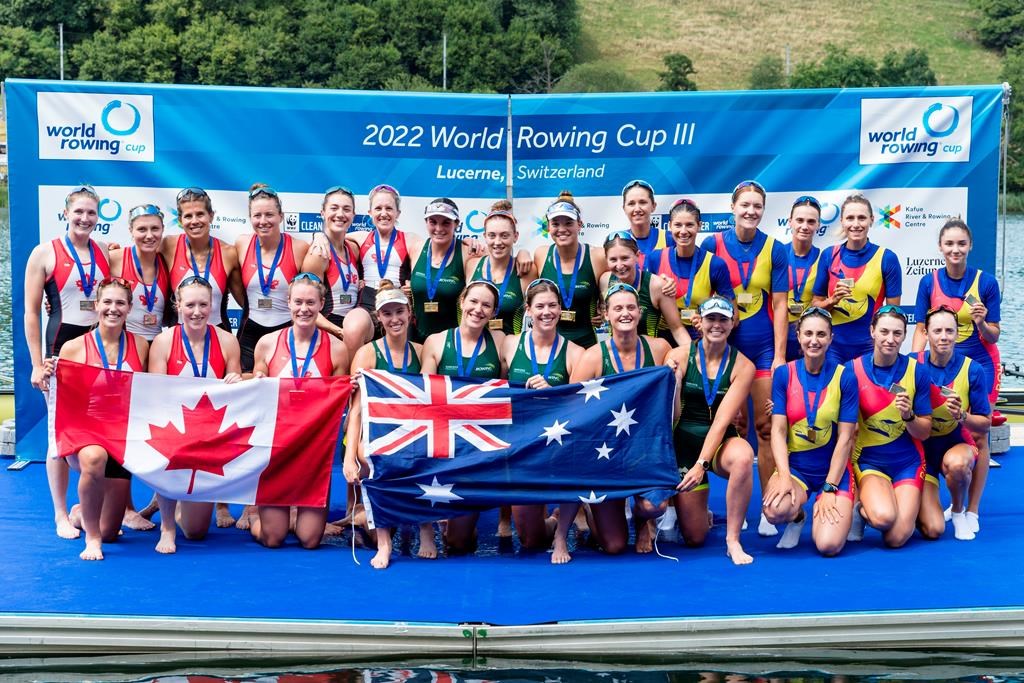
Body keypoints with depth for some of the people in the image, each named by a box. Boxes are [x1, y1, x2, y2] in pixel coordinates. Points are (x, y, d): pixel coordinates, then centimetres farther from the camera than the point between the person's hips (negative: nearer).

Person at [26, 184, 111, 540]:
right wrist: (37, 363, -9)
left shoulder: (106, 252, 7)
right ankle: (61, 514, 12)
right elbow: (31, 312, -4)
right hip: (63, 347, -3)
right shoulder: (45, 253, -3)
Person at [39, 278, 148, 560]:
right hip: (83, 431, -3)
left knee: (109, 533, 8)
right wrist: (49, 378, -17)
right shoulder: (73, 348, -6)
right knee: (94, 458, -42)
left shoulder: (140, 345, 1)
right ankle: (91, 536, -16)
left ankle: (82, 512, 48)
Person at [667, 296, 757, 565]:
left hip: (720, 443, 0)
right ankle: (697, 508, 38)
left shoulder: (742, 366, -9)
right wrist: (672, 380, -26)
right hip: (684, 443, 1)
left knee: (743, 456, -38)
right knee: (694, 537, 0)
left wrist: (702, 464, -24)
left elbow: (722, 420, -15)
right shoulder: (679, 356, -8)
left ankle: (733, 539, -19)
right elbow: (673, 416, -9)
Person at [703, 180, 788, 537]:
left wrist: (779, 356, -4)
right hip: (725, 345, 0)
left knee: (766, 427, -2)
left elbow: (779, 305, 0)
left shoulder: (774, 249, 0)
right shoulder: (713, 244, -1)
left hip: (764, 348, 0)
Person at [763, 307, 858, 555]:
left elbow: (845, 438, -7)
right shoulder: (784, 373, -3)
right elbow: (778, 430, -5)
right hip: (794, 465, 1)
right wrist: (784, 476, -19)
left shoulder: (844, 377, -7)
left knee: (828, 545, -19)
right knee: (775, 511, -32)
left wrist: (829, 488, -11)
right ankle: (797, 517, 7)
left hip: (834, 469, -1)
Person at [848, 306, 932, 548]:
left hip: (907, 462, 1)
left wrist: (908, 416, -20)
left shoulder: (917, 371, -5)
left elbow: (924, 432, -1)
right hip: (868, 460, -1)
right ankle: (861, 509, 6)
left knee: (897, 538, -11)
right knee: (884, 517, -29)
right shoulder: (853, 369, -8)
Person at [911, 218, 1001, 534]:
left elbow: (993, 336, -7)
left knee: (978, 436, 0)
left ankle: (972, 509, 10)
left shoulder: (986, 282, -11)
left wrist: (981, 323, -28)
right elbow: (921, 329, -2)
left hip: (979, 365, -2)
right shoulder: (929, 282, -6)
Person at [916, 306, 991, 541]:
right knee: (932, 530, -14)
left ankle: (959, 512, -5)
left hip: (956, 443, 0)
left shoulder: (972, 370, -12)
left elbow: (985, 425, -8)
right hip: (919, 447, 0)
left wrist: (961, 416, -27)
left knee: (957, 463, -39)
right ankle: (917, 503, 24)